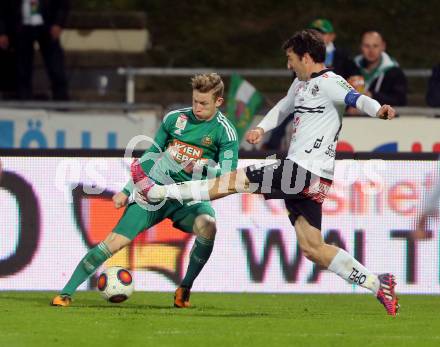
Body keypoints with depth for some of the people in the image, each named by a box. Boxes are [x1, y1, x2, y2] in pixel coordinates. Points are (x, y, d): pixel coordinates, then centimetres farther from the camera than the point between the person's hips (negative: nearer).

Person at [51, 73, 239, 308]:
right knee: (114, 242, -10)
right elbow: (151, 155, 15)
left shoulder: (225, 132, -7)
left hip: (190, 198, -2)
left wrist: (200, 168, -31)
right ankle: (66, 293, -2)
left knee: (207, 226, -35)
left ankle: (185, 289, -16)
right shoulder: (175, 118, 3)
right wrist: (127, 191, 13)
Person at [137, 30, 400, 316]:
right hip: (302, 176, 10)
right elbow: (284, 107, 39)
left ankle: (159, 192, 3)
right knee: (312, 248, 7)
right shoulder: (301, 84, 20)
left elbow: (357, 99, -28)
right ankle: (377, 284, 6)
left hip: (305, 171, -10)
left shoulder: (329, 83, -10)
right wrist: (262, 128, 23)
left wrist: (379, 110, -49)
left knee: (234, 181, -5)